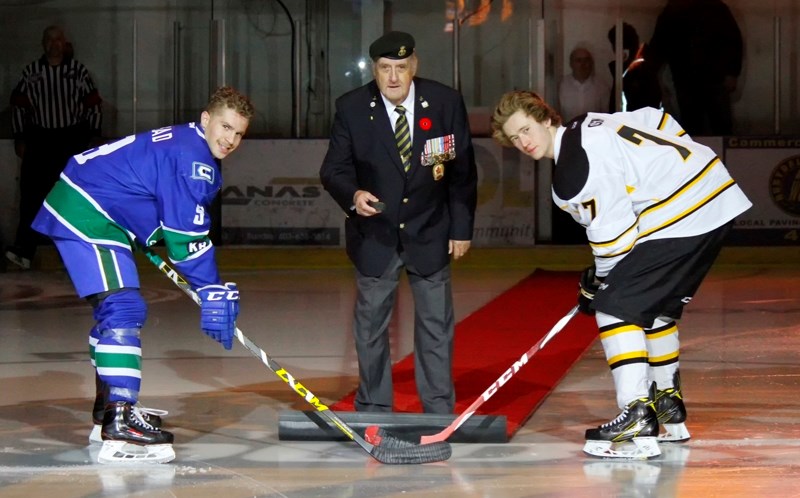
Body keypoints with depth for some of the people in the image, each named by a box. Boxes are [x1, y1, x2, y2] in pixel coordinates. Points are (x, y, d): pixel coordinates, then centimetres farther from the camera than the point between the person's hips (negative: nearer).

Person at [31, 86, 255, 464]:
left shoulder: (184, 143, 15)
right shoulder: (191, 156, -17)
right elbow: (187, 236, -19)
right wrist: (212, 292, -15)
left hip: (75, 209, 12)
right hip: (88, 216, -12)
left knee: (115, 310, 20)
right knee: (124, 309, -19)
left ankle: (109, 410, 33)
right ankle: (119, 431, -28)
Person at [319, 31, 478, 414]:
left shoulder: (446, 103, -9)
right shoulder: (351, 108, -11)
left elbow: (462, 171, -1)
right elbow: (333, 169, -8)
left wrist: (461, 228, 1)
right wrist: (353, 194, -29)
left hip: (429, 233, 0)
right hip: (374, 234, 0)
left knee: (436, 323, 9)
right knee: (371, 323, 9)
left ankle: (440, 409, 20)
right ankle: (373, 409, 22)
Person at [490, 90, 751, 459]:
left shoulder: (572, 173, -14)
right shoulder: (588, 126, 15)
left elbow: (614, 234, -13)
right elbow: (659, 121, 24)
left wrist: (597, 284, 3)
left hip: (682, 217, -10)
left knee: (615, 306, -9)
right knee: (654, 305, 24)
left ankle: (637, 423, -17)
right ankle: (670, 412, 34)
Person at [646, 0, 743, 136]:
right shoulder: (670, 13, 5)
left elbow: (733, 39, 0)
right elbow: (658, 47, 6)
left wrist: (732, 74, -6)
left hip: (715, 80, -2)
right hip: (685, 82, 2)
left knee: (723, 129, 0)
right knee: (692, 130, 6)